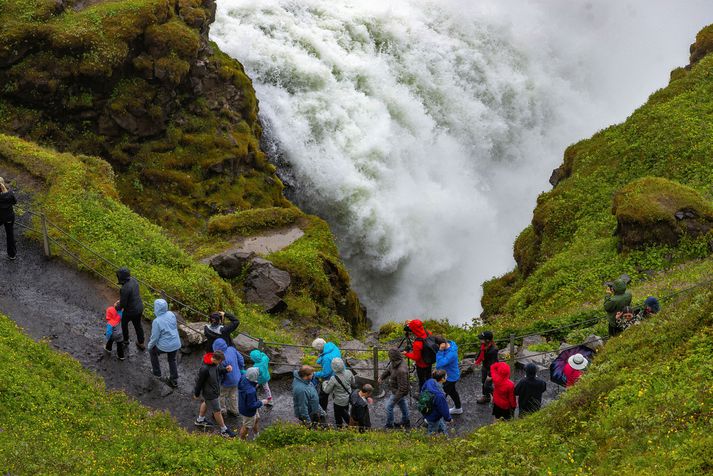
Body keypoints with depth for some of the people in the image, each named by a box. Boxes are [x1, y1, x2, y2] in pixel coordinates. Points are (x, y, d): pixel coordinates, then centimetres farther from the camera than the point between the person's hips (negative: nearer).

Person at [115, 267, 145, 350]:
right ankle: (141, 343, 43)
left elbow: (123, 304, -25)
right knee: (138, 325, 27)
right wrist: (121, 300, 13)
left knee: (124, 322, 26)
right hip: (139, 307, 7)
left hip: (130, 311, -7)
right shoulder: (133, 280, -9)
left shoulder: (124, 289, -35)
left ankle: (125, 340, 48)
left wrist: (117, 307, -2)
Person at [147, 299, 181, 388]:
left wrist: (150, 345, 2)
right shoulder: (171, 314, -9)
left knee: (152, 351, 28)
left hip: (165, 346, -5)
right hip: (176, 344, 5)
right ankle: (174, 380, 36)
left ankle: (157, 372, 40)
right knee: (172, 360, 29)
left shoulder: (157, 321, -26)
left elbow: (155, 337, -17)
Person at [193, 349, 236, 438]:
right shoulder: (205, 369, -39)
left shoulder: (216, 363, -15)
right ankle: (224, 430, 26)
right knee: (217, 411, 8)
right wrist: (196, 394, -9)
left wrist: (226, 369, -18)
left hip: (215, 389, 9)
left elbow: (219, 370, 5)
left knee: (206, 403, 31)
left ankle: (200, 420, 57)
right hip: (209, 393, -9)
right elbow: (199, 382, -24)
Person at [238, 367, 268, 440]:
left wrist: (254, 385, -5)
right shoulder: (251, 391, -44)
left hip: (243, 405, 8)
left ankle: (256, 435, 55)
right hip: (248, 412, -8)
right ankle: (242, 440, 45)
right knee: (246, 427, 20)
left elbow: (239, 386, 3)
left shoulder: (243, 378, -21)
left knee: (256, 419, 32)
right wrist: (261, 402, -16)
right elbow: (252, 406, -31)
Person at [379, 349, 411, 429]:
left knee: (389, 406, 4)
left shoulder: (401, 370, -40)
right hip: (398, 390, 9)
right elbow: (388, 369, 12)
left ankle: (389, 426, 21)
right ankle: (406, 422, 43)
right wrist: (382, 377, 17)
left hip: (398, 391, -9)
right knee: (402, 404, 24)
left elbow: (402, 387, -33)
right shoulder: (395, 363, -12)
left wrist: (396, 397, -27)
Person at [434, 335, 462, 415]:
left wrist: (440, 351, -45)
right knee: (452, 391, 30)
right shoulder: (450, 343, -12)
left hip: (450, 377, -10)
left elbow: (439, 365, -44)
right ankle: (458, 408, 51)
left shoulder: (451, 354, -40)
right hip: (452, 375, 10)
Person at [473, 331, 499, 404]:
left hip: (491, 369, -8)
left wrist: (489, 374, -22)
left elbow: (493, 363, -28)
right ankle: (486, 397, 46)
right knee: (483, 382, 24)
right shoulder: (483, 344, -15)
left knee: (487, 385, 4)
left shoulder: (493, 350, -36)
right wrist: (477, 361, 21)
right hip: (484, 366, 8)